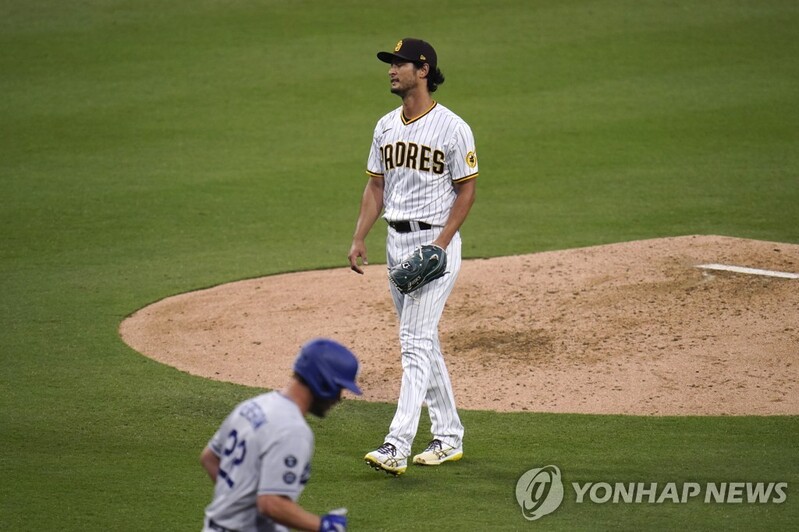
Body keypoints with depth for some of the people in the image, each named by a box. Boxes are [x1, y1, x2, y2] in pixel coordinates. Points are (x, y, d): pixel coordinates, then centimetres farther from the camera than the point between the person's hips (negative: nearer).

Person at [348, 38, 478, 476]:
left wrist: (440, 245, -17)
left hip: (435, 241, -8)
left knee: (415, 342, -14)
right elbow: (376, 185, 15)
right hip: (396, 241, 8)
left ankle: (397, 447, -20)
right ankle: (448, 438, 22)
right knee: (422, 341, 13)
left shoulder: (452, 128, -11)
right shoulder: (386, 127, 10)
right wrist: (359, 239, 4)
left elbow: (467, 190, -9)